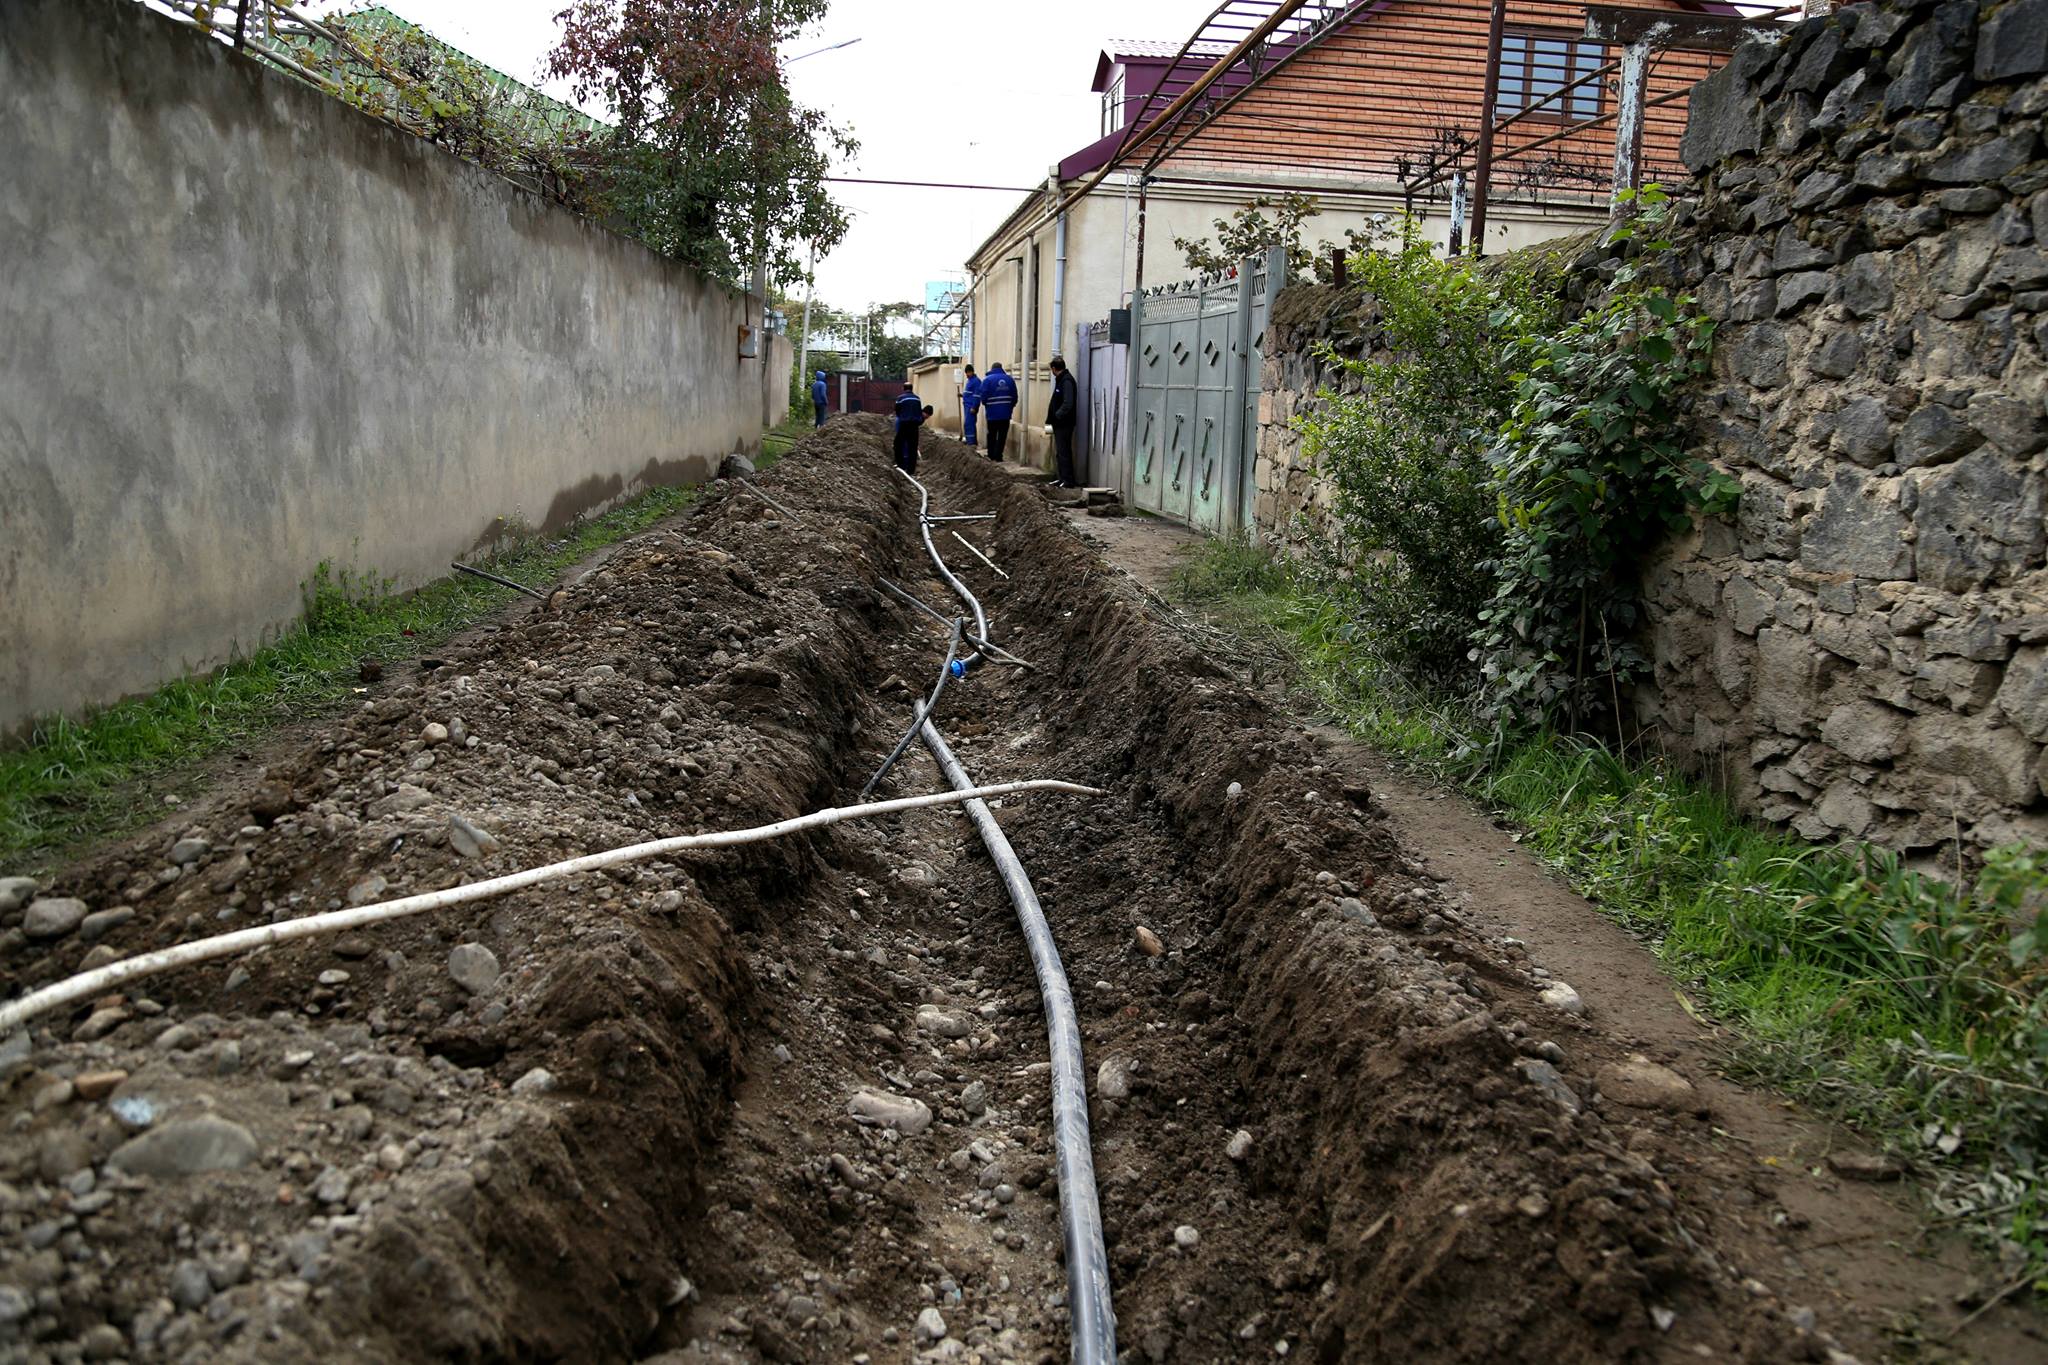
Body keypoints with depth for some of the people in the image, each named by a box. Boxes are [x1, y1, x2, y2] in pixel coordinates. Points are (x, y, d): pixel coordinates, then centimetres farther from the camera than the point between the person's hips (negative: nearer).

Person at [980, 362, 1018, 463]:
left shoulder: (988, 380, -7)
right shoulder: (1010, 379, 3)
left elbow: (983, 397, -10)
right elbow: (1015, 397, 2)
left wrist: (985, 405, 10)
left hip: (992, 413, -2)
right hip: (1006, 413, 2)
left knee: (992, 435, 13)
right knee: (1002, 436, 6)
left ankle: (991, 455, 17)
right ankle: (998, 457, 1)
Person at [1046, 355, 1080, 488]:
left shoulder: (1066, 381, -16)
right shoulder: (1060, 380, 14)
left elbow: (1068, 404, -24)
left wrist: (1056, 417, -17)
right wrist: (1051, 419, 10)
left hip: (1064, 424, -10)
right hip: (1059, 424, 10)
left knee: (1064, 452, -6)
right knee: (1060, 452, 14)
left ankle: (1069, 480, -3)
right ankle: (1063, 478, 21)